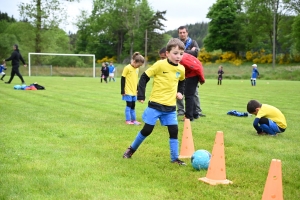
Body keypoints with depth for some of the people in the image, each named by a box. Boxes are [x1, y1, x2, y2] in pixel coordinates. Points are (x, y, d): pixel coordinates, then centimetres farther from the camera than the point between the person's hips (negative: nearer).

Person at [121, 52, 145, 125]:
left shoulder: (137, 69, 9)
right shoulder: (127, 68, -13)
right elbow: (123, 79, -11)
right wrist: (122, 91, -12)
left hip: (134, 91, 7)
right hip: (128, 91, -7)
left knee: (133, 106, 11)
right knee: (129, 105, -2)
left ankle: (133, 119, 17)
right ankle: (128, 120, 6)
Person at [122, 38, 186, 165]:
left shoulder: (181, 69, 2)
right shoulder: (160, 64, -13)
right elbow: (144, 77, -8)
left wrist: (180, 92, 8)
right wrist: (141, 95, -12)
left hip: (170, 106, 4)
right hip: (155, 104, -4)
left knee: (174, 130, -1)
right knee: (147, 130, 1)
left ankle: (174, 158, 11)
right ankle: (131, 149, 23)